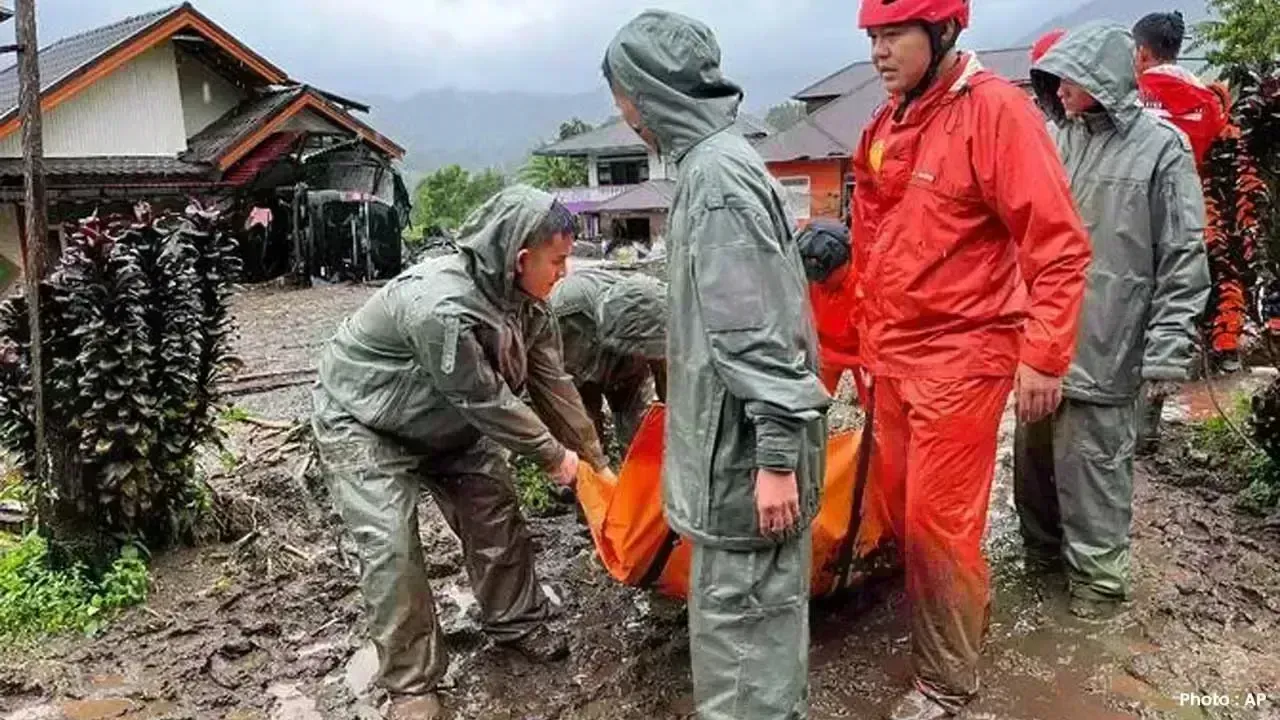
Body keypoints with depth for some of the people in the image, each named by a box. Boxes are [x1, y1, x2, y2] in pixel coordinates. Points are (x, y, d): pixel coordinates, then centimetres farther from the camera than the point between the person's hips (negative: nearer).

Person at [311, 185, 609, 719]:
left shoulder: (527, 303, -12)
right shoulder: (440, 306, -39)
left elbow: (553, 384, -5)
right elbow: (485, 399, -32)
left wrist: (594, 459, -2)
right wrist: (553, 455, -19)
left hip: (445, 420, 8)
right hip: (361, 422, -7)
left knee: (495, 515, 7)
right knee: (391, 549, -12)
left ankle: (517, 623, 27)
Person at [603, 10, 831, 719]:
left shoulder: (717, 172, -17)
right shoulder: (713, 162, 14)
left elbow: (759, 329, -22)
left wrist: (777, 456, -22)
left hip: (746, 444, -10)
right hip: (734, 435, 10)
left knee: (742, 610, 1)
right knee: (736, 603, 20)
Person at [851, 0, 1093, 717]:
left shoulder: (996, 108, -12)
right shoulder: (885, 127, 10)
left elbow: (1059, 244, -15)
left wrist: (1043, 356, -17)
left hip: (962, 355, -7)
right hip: (894, 355, 7)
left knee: (938, 520, 1)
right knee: (901, 507, 14)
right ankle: (965, 605, 39)